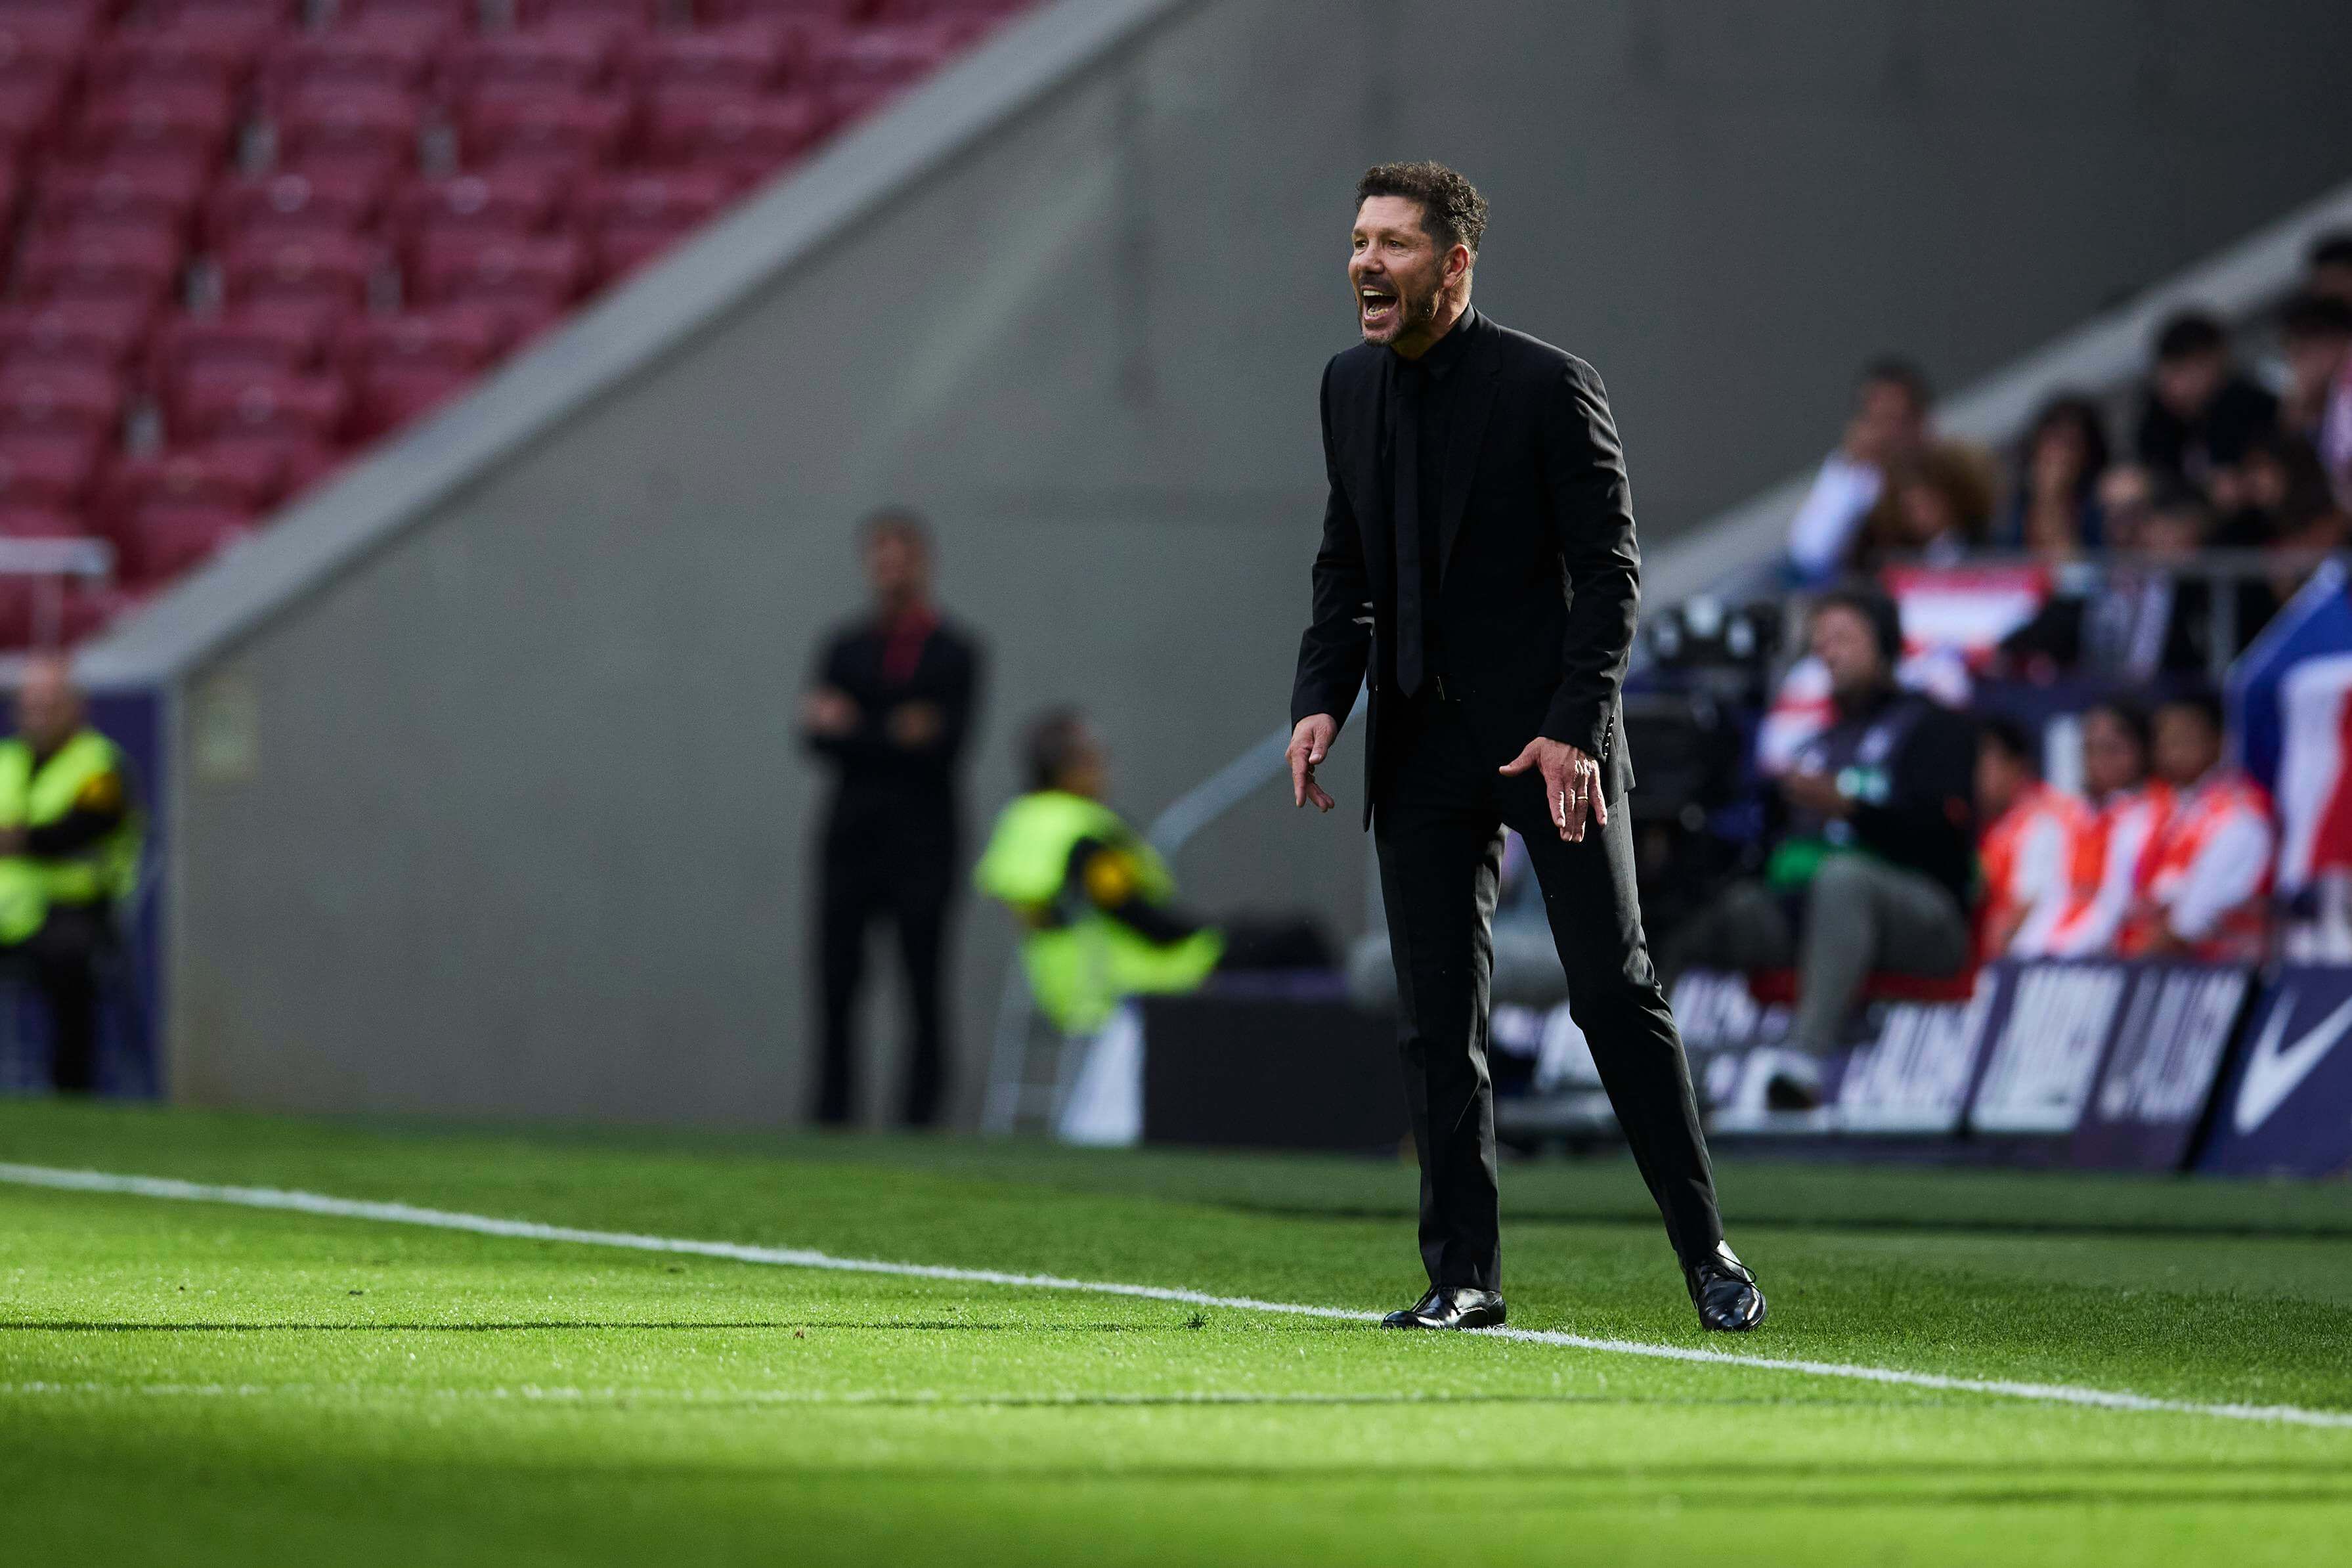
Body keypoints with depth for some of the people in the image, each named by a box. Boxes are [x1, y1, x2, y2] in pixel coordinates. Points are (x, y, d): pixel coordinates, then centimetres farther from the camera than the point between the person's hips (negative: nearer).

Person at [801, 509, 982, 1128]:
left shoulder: (956, 654, 3)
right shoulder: (844, 648, 13)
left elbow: (947, 747, -8)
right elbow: (818, 738, 2)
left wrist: (852, 728, -11)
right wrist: (896, 735, -13)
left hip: (923, 843, -3)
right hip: (852, 838, 3)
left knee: (923, 989, -5)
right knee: (836, 986, -4)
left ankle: (920, 1113, -2)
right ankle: (832, 1114, -2)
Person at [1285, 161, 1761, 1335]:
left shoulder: (1547, 387, -10)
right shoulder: (1351, 387, 8)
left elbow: (1609, 568, -11)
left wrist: (1573, 725, -20)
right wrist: (1320, 699, -1)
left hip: (1550, 740, -5)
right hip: (1419, 748, 5)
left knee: (1614, 994, -6)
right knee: (1435, 1022, 3)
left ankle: (1707, 1256, 1)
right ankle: (1461, 1278, 8)